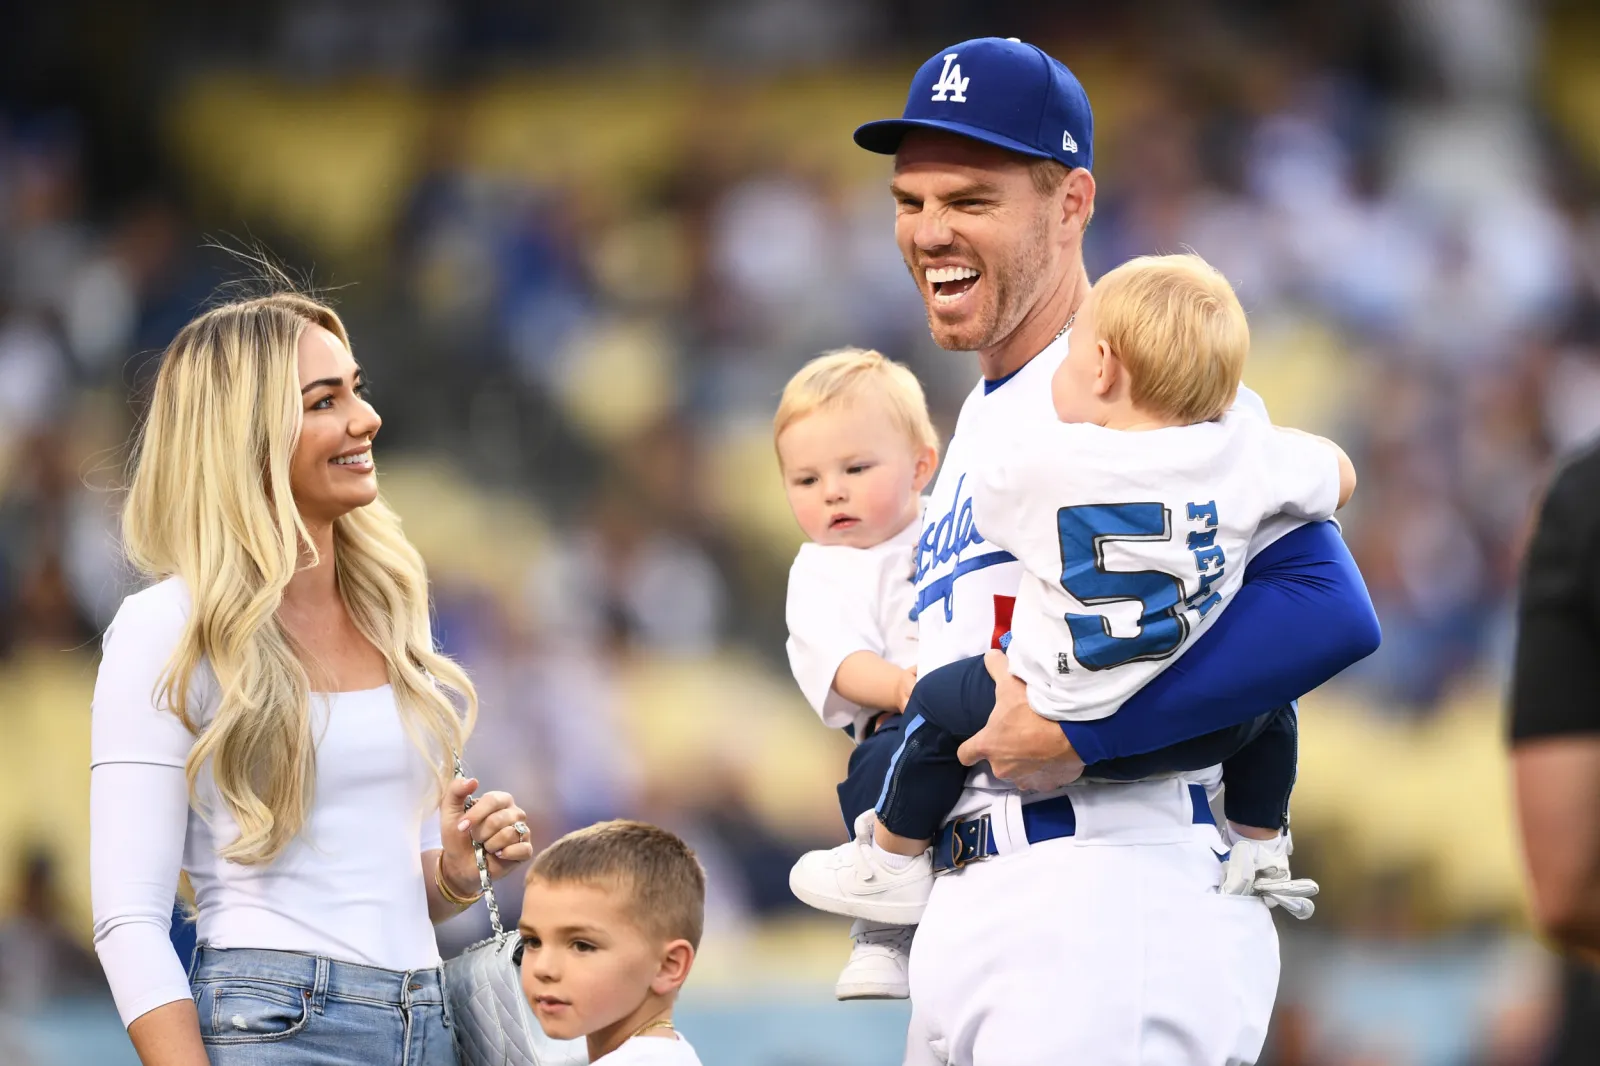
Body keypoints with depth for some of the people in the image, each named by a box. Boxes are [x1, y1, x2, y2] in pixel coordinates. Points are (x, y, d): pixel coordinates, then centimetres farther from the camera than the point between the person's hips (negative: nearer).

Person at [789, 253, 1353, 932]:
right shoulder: (1245, 450, -8)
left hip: (1069, 719, -2)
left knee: (939, 701, 23)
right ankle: (1260, 849, 38)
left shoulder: (1037, 462, -12)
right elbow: (1340, 477, 10)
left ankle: (891, 863, 34)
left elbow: (985, 511, 11)